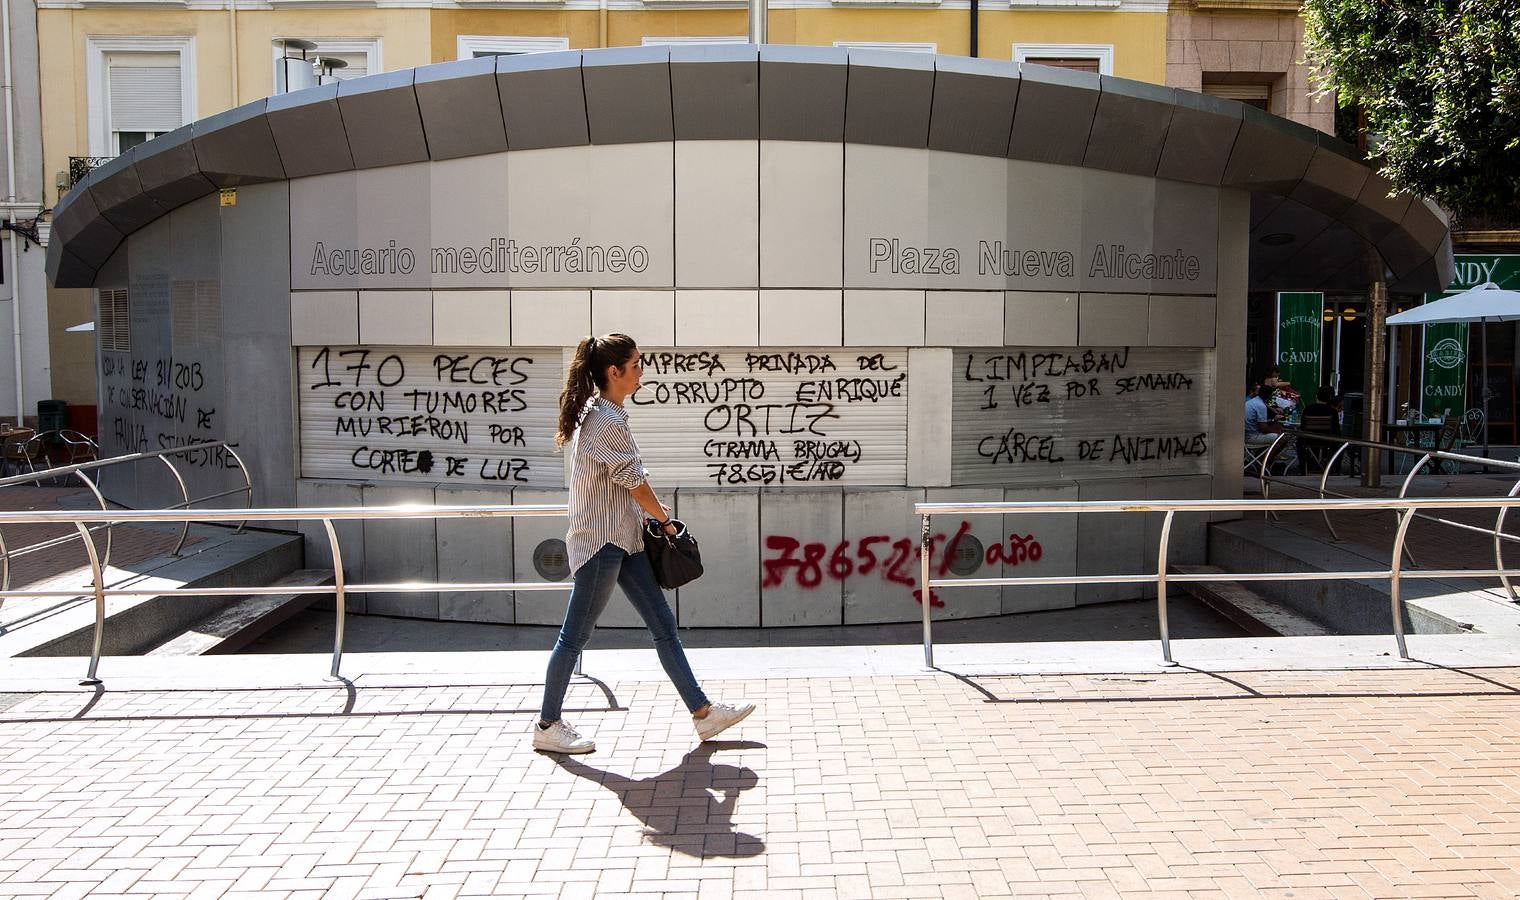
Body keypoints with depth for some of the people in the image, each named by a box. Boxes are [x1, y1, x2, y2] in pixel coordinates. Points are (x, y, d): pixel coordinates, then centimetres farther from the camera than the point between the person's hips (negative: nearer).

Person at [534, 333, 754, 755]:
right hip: (602, 540, -10)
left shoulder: (598, 412, 13)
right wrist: (665, 519, 1)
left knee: (663, 626, 9)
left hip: (622, 539, 10)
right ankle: (547, 727, 13)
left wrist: (652, 507, 16)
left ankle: (703, 712, 14)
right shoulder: (607, 420, -18)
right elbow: (633, 480, -12)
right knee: (575, 636, 1)